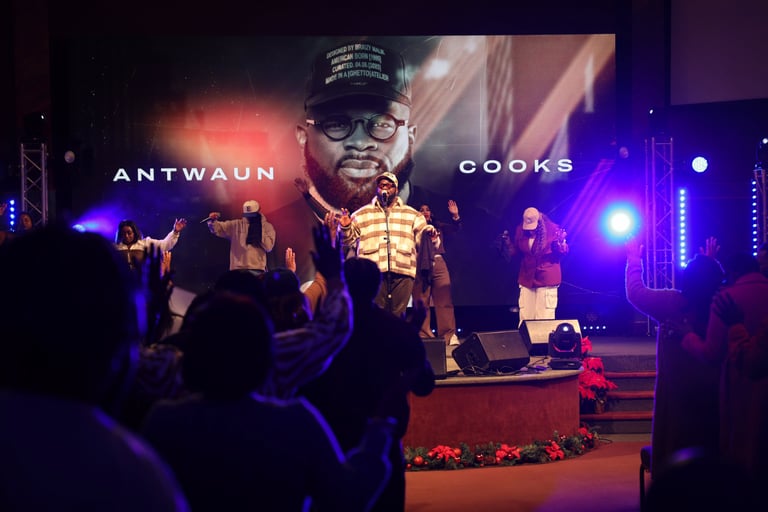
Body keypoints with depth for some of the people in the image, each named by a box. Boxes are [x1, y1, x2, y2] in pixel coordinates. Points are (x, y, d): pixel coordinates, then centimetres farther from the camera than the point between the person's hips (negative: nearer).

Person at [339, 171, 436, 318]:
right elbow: (347, 240, 14)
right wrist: (345, 227, -7)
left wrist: (428, 233, -10)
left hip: (402, 273, 1)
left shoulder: (412, 214, 19)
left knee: (397, 316, -2)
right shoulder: (362, 214, 18)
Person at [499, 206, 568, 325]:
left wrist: (560, 244, -23)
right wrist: (507, 243, -6)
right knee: (525, 318, 5)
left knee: (544, 320, -4)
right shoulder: (520, 230, -1)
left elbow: (564, 252, -3)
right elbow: (515, 251, 12)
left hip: (547, 279, -4)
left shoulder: (553, 229, -11)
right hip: (527, 279, 4)